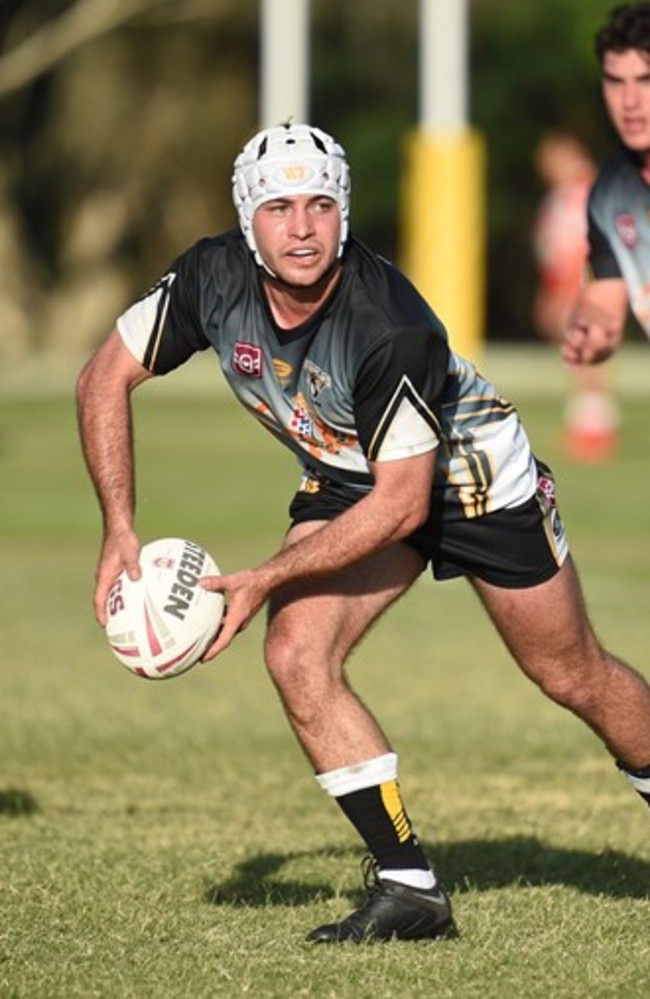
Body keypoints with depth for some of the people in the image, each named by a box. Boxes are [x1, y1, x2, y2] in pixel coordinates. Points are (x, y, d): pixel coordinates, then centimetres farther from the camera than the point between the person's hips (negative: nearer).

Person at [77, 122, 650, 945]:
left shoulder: (393, 328, -37)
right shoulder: (213, 279, -24)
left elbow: (402, 502, -31)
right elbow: (106, 377, -10)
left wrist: (265, 580, -32)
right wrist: (119, 532, -18)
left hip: (473, 472, -4)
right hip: (346, 480, 4)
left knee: (574, 676, 7)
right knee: (296, 656, -17)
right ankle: (408, 887, -10)